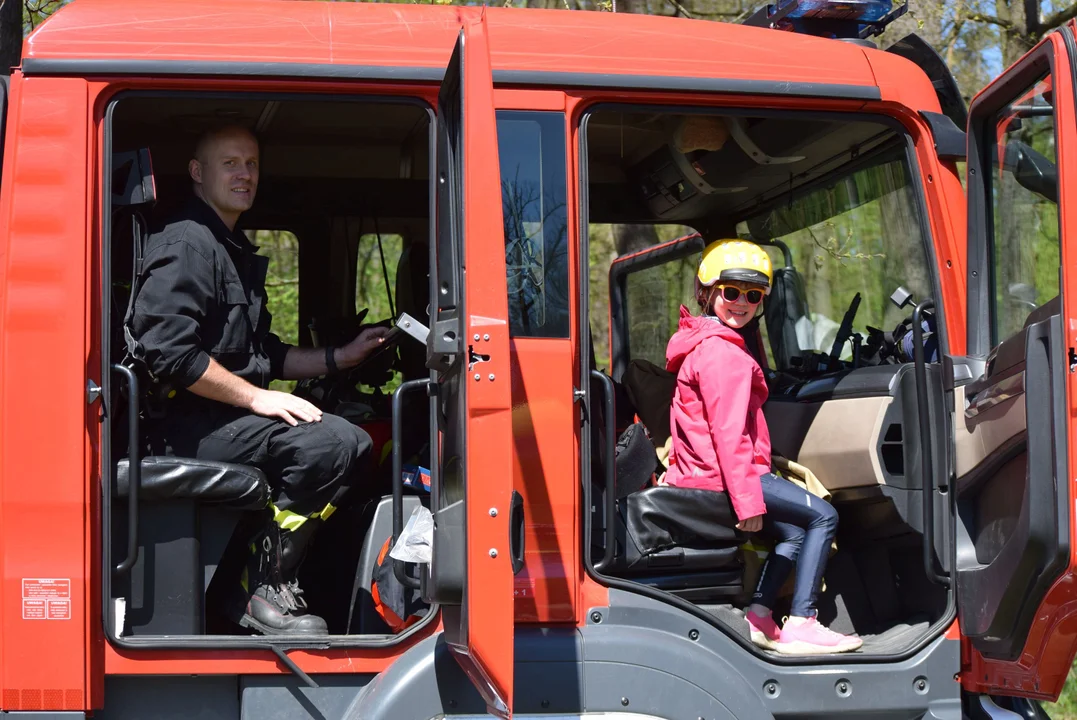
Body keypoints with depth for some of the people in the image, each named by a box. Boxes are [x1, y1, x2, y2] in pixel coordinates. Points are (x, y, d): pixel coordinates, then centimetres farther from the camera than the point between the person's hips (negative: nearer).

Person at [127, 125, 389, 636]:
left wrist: (340, 358, 14)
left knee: (354, 444, 6)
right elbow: (168, 353, -23)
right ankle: (260, 592, -16)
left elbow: (265, 357, 26)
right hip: (191, 426, -10)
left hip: (230, 420, 10)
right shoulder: (187, 244, -11)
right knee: (329, 443, -25)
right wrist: (257, 398, -19)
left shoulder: (235, 251, 22)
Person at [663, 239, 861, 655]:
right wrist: (747, 501, -23)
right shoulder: (722, 352, -15)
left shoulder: (703, 344, 20)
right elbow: (729, 432, -22)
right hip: (718, 478, -11)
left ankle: (758, 617, 9)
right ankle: (800, 627, -13)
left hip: (702, 474, 11)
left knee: (794, 532, 18)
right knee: (822, 516, -8)